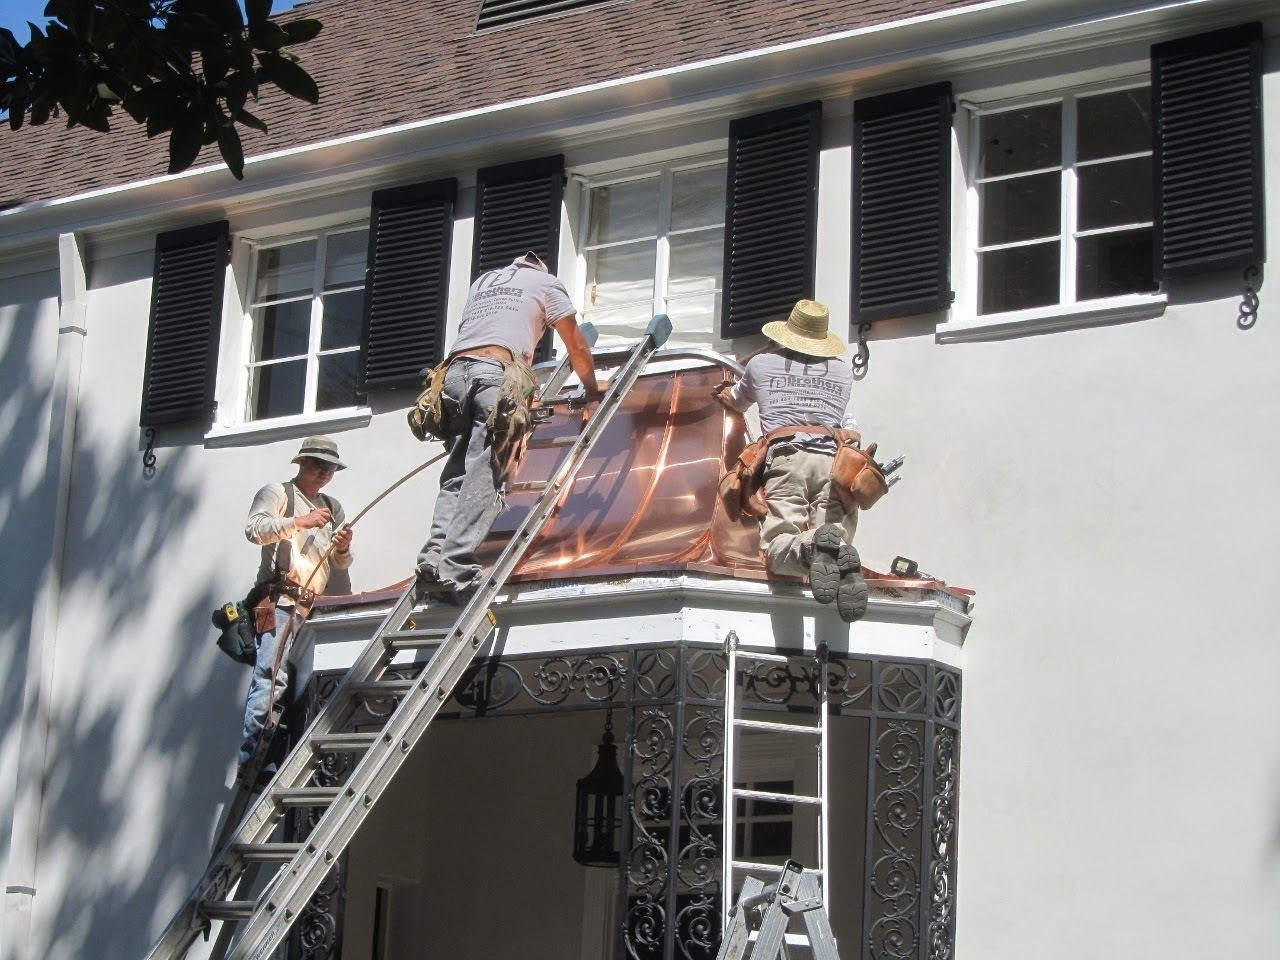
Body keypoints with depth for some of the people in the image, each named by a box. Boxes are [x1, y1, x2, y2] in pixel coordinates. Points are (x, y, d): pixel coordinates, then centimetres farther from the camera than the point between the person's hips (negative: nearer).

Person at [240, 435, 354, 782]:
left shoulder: (333, 508, 29)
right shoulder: (278, 493, 9)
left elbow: (340, 564, 26)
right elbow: (254, 529, -9)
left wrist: (343, 549, 3)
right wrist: (300, 521, -17)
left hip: (313, 607, 7)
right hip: (279, 601, -7)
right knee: (272, 679, -19)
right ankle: (251, 759, -21)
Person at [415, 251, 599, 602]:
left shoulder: (482, 281, 36)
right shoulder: (545, 283, 23)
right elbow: (577, 348, 25)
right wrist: (592, 390, 42)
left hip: (454, 372, 5)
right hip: (498, 373, -5)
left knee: (455, 476, 4)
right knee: (483, 478, -14)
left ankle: (433, 558, -14)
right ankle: (453, 568, -27)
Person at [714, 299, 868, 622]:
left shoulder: (762, 363, 23)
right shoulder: (843, 371, 27)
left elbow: (737, 402, 43)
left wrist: (727, 392, 68)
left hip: (786, 454, -2)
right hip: (832, 458, 2)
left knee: (776, 544, -12)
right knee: (836, 537, -6)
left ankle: (811, 547, -48)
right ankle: (841, 555, -45)